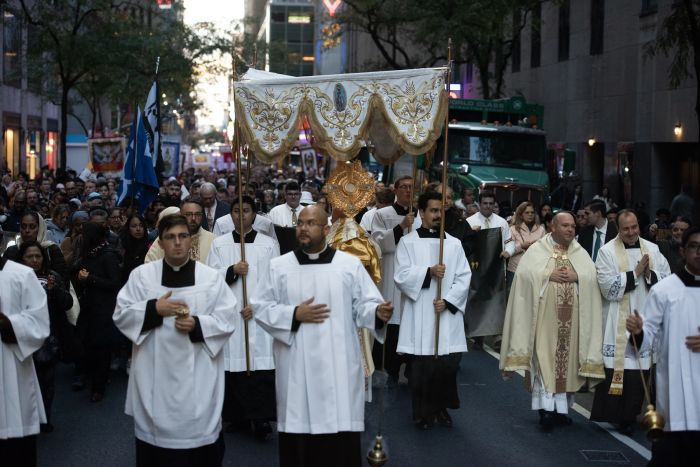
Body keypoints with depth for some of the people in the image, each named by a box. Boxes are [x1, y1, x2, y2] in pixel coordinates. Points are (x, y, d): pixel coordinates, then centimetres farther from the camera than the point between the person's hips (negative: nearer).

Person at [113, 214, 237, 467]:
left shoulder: (211, 277, 1)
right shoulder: (141, 275, 3)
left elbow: (227, 320, -1)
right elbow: (121, 315, 1)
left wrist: (197, 325, -16)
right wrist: (154, 309, -13)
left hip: (197, 377, 0)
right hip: (155, 376, 1)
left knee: (198, 432, 3)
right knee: (156, 431, 6)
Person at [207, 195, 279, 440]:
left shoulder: (269, 244, 5)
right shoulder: (219, 243, 9)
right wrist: (232, 271, -13)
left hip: (259, 314, -1)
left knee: (261, 365, -8)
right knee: (233, 364, 0)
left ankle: (261, 417, -6)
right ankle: (237, 416, 11)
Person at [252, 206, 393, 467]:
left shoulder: (350, 264, 5)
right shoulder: (279, 266, 6)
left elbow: (363, 305, 3)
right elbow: (260, 307, 5)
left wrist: (378, 313, -19)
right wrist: (294, 314, -9)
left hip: (338, 366, -1)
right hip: (297, 368, 1)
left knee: (341, 444, -1)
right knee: (298, 430, 2)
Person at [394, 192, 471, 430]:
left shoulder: (454, 244, 9)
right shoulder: (408, 242, 2)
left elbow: (464, 277, 3)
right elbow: (401, 276, -7)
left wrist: (447, 300, -9)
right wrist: (429, 272, -18)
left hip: (448, 315, 2)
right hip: (419, 316, -2)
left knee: (449, 364, 0)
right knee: (421, 367, 0)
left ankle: (441, 407, 17)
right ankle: (423, 412, 12)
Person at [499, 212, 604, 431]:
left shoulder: (580, 253, 13)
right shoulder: (537, 250, 3)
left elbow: (592, 277, 2)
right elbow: (525, 273, -9)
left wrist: (576, 277, -14)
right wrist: (549, 275, -16)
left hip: (571, 317, 4)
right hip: (545, 315, -3)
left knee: (566, 359, 6)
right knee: (545, 357, -10)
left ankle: (561, 407, 16)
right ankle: (546, 408, -11)